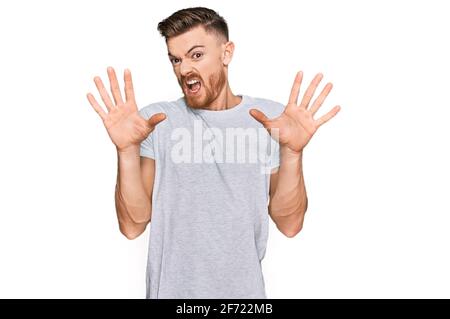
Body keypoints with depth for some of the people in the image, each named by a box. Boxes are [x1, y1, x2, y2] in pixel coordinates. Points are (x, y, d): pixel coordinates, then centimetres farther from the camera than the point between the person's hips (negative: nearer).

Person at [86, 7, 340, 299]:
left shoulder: (273, 119, -8)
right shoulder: (154, 120, -8)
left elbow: (289, 225, -10)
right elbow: (133, 225, -12)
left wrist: (291, 152, -25)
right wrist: (127, 151, -26)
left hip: (245, 289, 1)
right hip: (170, 289, 0)